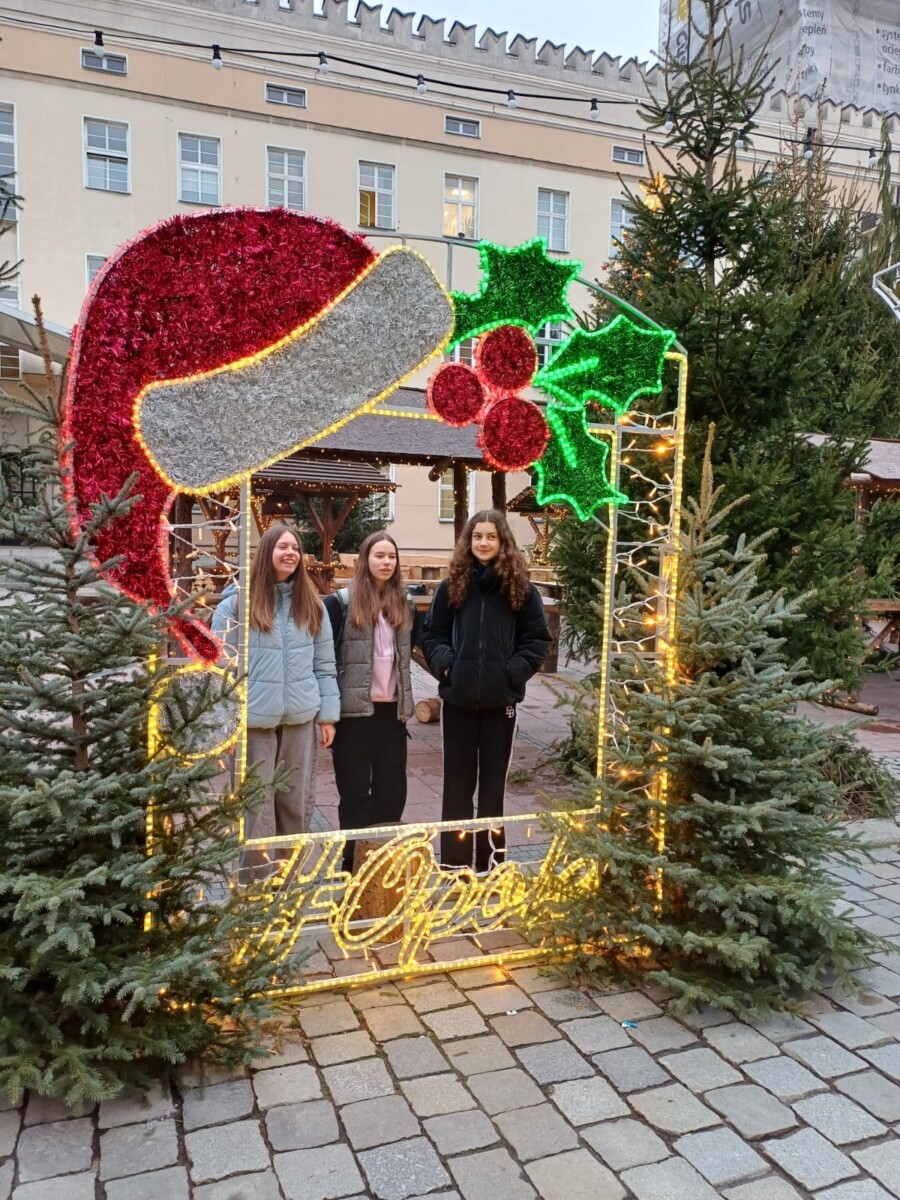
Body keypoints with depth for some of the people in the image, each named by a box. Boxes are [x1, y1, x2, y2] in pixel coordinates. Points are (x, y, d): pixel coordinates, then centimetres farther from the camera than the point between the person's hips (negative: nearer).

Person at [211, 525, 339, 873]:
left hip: (301, 717, 4)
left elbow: (325, 665, 10)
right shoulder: (237, 603, -4)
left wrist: (327, 714, 6)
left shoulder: (311, 604, 8)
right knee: (256, 802, 4)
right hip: (253, 719, -3)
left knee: (297, 800, 12)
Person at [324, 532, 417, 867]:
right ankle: (354, 862, 17)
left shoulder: (404, 604, 10)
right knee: (355, 789, 5)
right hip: (354, 709, -4)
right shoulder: (342, 601, -4)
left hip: (392, 710, 4)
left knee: (392, 788, 9)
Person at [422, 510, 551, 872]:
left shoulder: (520, 588, 1)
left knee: (493, 780, 10)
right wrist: (445, 664, -10)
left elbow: (538, 639, 2)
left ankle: (490, 859, 22)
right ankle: (454, 860, 20)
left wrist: (515, 671, -10)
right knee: (457, 780, 9)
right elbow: (431, 635, 7)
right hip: (458, 697, 1)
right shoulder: (451, 586, 3)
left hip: (501, 697, -1)